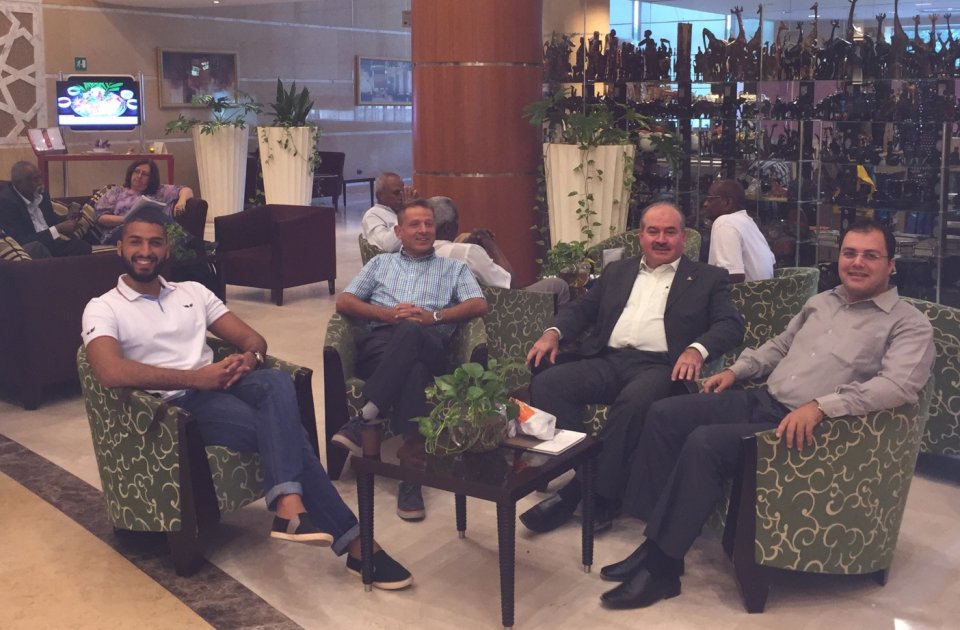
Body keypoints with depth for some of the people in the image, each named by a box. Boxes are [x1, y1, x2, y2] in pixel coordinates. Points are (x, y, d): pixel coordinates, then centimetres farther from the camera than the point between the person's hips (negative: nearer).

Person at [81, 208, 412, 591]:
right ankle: (353, 540, -30)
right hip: (177, 403, -5)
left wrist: (249, 359, -10)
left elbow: (252, 338, 17)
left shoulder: (192, 292, 21)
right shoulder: (103, 309, 4)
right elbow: (111, 372, -17)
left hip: (223, 384, 5)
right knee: (284, 429, -29)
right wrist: (195, 377, -22)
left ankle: (289, 504, -46)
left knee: (276, 382, -33)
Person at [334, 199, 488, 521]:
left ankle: (364, 418, -43)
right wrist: (388, 313, -2)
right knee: (412, 368, -39)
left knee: (410, 333, -42)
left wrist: (433, 316, -8)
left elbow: (479, 305, 9)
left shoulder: (454, 268, 28)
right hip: (379, 344, 1)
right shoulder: (380, 263, 31)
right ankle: (412, 462, -43)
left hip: (428, 346, -1)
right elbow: (344, 302, 18)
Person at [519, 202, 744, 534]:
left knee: (633, 401, -38)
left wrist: (697, 349, -20)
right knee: (545, 384, -23)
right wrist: (554, 332, -1)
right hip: (607, 360, 4)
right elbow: (581, 307, 21)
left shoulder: (708, 278, 14)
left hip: (660, 366, -4)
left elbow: (731, 324, 2)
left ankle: (594, 493, -23)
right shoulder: (617, 271, 26)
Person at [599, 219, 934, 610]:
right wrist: (737, 369, 15)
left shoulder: (909, 324, -4)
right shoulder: (821, 302, 19)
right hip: (761, 400, 8)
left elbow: (898, 385, -21)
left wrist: (820, 406, -32)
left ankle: (663, 565, -18)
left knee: (704, 442, -28)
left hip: (805, 424, -8)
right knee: (664, 414, -7)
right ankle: (655, 536, -5)